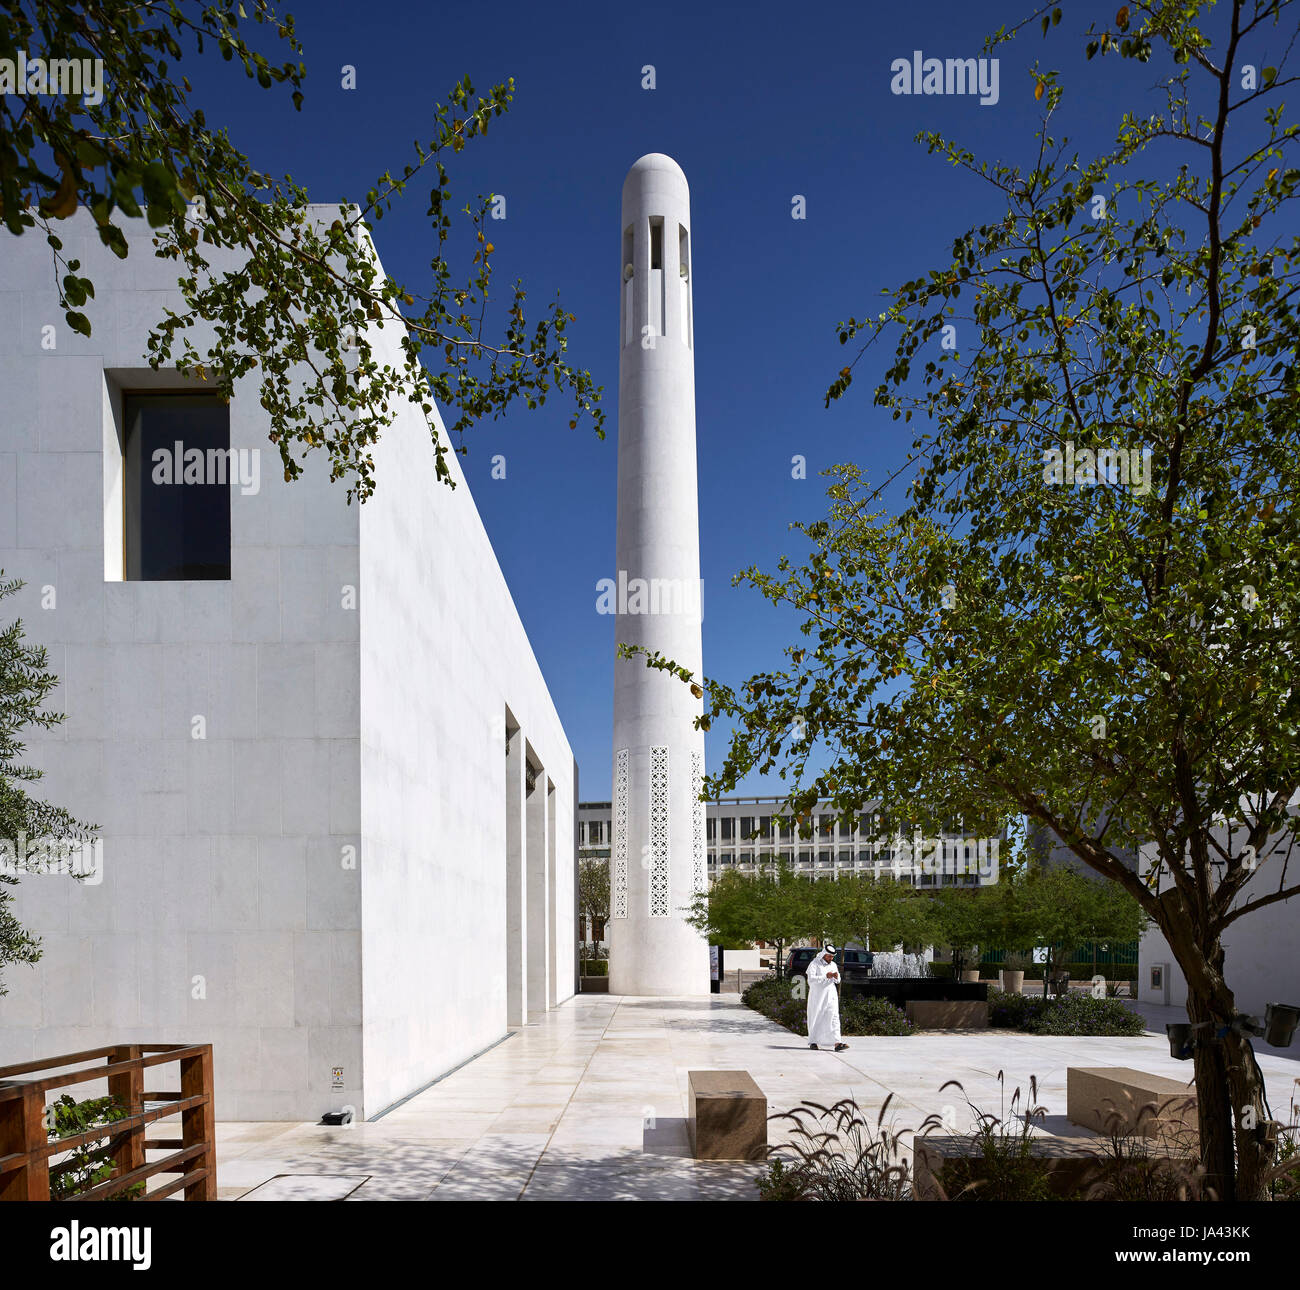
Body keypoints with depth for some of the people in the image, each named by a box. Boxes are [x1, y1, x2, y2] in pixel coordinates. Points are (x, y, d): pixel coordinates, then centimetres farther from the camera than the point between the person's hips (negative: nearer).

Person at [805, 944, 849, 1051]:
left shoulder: (833, 965, 11)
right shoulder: (814, 964, -8)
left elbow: (837, 980, 19)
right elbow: (811, 979, -20)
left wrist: (836, 977, -5)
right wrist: (825, 976, -25)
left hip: (830, 996, 4)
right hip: (817, 996, -4)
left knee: (834, 1017, -9)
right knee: (815, 1018, 5)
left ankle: (837, 1043, -18)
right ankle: (813, 1042, 20)